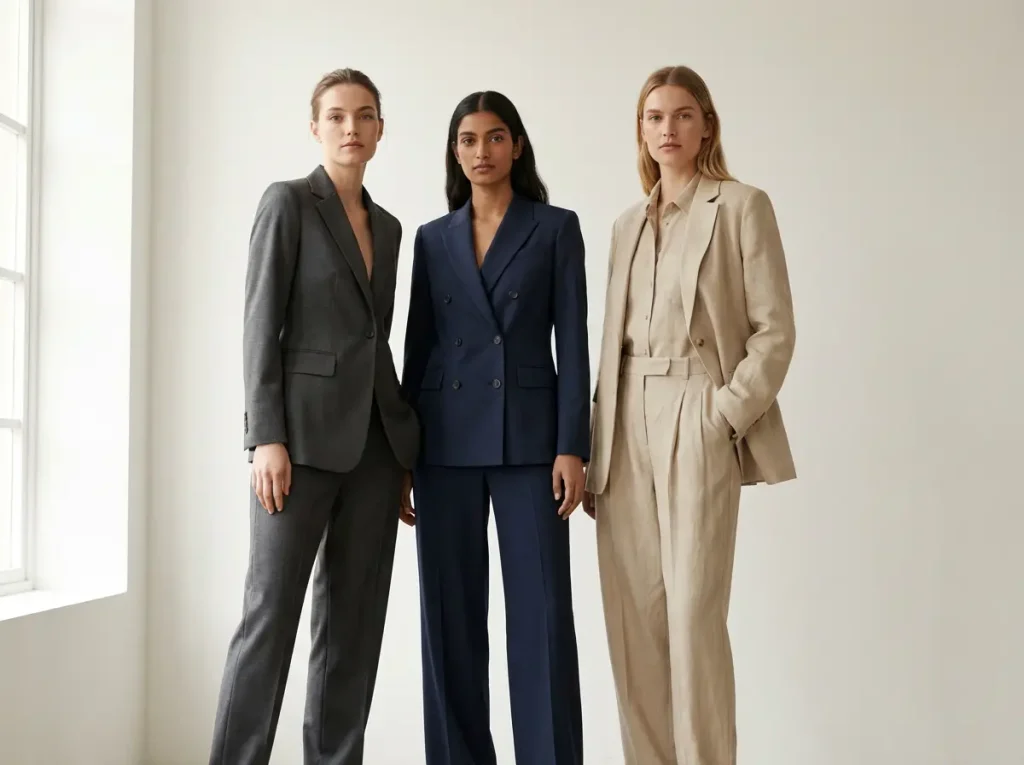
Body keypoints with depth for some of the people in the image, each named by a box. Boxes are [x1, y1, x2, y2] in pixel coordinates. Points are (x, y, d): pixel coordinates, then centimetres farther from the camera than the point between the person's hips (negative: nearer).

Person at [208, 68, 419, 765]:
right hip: (304, 429, -6)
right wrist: (266, 438, -16)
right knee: (272, 610, -5)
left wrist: (402, 446, 14)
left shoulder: (388, 226, 17)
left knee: (356, 615, 6)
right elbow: (261, 324, -7)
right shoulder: (288, 201, -1)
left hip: (376, 435, 6)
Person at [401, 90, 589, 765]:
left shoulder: (556, 228, 3)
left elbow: (573, 342, -2)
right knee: (451, 615, 5)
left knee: (541, 612, -4)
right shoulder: (433, 239, 11)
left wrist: (573, 446, -10)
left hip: (528, 438, -3)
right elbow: (418, 346, 11)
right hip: (447, 442, 3)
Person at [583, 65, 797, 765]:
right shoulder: (628, 225, 17)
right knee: (633, 615, 4)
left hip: (699, 425, -5)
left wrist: (724, 417, -13)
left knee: (693, 613, -8)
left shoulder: (741, 206, 1)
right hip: (626, 426, 5)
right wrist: (597, 445, 10)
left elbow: (775, 331, -4)